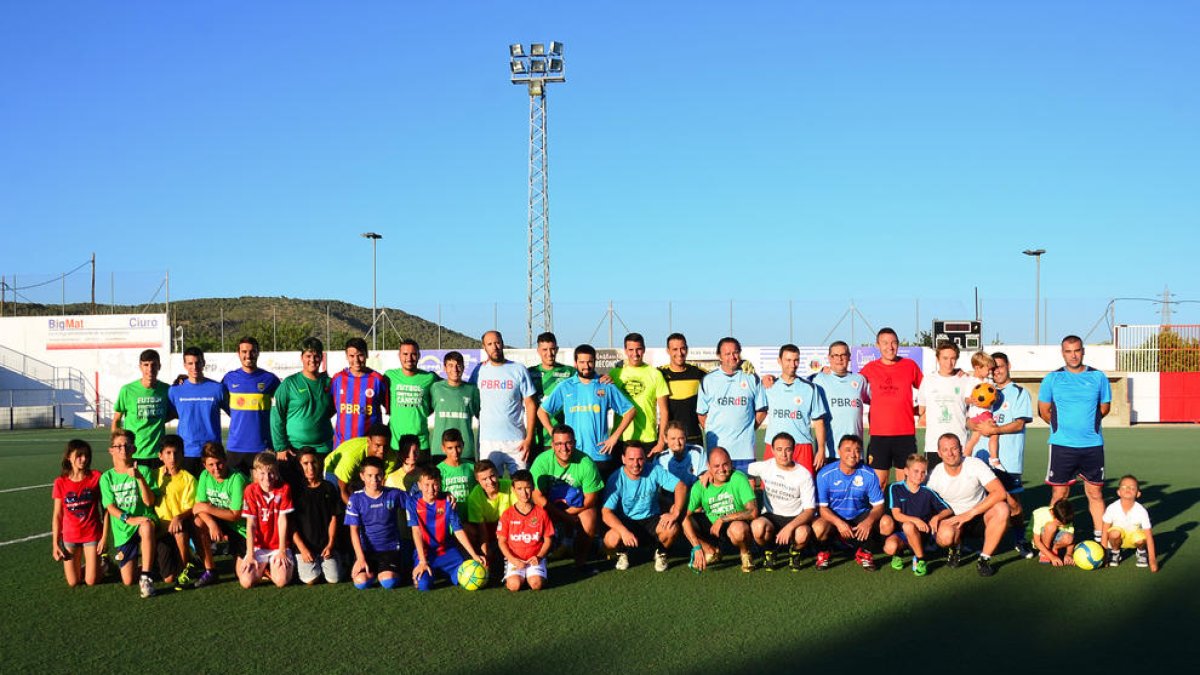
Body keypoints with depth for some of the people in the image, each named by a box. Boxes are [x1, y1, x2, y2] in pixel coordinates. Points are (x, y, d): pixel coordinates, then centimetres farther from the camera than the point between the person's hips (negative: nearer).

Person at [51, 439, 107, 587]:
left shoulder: (96, 477, -9)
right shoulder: (60, 482, -5)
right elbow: (57, 515, 0)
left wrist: (105, 537, -10)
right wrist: (55, 544, -2)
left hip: (92, 534, -1)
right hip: (70, 536, 1)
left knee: (91, 581, -2)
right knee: (73, 582, 3)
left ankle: (102, 561, 28)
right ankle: (82, 567, 35)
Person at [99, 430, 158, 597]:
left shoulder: (143, 470, -1)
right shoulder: (107, 477, 4)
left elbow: (149, 501, -10)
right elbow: (110, 507, -4)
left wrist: (140, 478, -24)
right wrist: (129, 519, -22)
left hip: (143, 520, -2)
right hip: (122, 531, 2)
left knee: (147, 526, -42)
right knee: (127, 581, -4)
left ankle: (145, 577, -33)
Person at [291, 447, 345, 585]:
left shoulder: (328, 488, 8)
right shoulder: (295, 490, 2)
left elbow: (334, 518, 7)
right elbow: (291, 523, -1)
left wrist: (330, 544, -5)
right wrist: (302, 549, -10)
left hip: (326, 544, 1)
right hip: (304, 545, -1)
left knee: (333, 578, -16)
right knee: (310, 580, -19)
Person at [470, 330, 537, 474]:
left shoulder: (519, 370, 1)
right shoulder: (479, 370, 7)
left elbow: (530, 405, 0)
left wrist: (529, 438, -6)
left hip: (516, 441, -1)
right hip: (487, 441, 1)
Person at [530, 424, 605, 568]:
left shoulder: (586, 463, -21)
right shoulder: (542, 461, -20)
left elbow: (591, 499, -15)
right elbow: (537, 496, -18)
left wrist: (568, 511, -23)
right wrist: (563, 516, -23)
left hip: (579, 506, -1)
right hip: (550, 506, 1)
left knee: (589, 519, -31)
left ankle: (581, 558, -4)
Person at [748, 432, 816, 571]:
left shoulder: (804, 474, -11)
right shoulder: (765, 467, -3)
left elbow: (810, 510, -14)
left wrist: (790, 527, -30)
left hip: (796, 518, -1)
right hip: (770, 517, 1)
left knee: (802, 534, -37)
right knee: (757, 526, -35)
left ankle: (794, 552, 4)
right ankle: (769, 552, 2)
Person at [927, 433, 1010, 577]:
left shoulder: (975, 465, -17)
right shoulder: (935, 475, -11)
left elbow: (1000, 492, -26)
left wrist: (970, 513, -30)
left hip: (979, 517, 0)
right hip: (953, 519, 0)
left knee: (1002, 509, -33)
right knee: (945, 536, -36)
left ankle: (984, 559, -18)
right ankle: (956, 548, 5)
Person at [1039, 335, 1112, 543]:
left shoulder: (1098, 377, 4)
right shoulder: (1052, 379, 1)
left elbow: (1105, 407, 13)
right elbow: (1043, 410, 8)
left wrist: (1087, 422, 6)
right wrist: (1062, 426, 5)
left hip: (1093, 445, 1)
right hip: (1062, 446, -1)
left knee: (1095, 493, 6)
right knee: (1059, 494, 1)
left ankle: (1100, 537, 13)